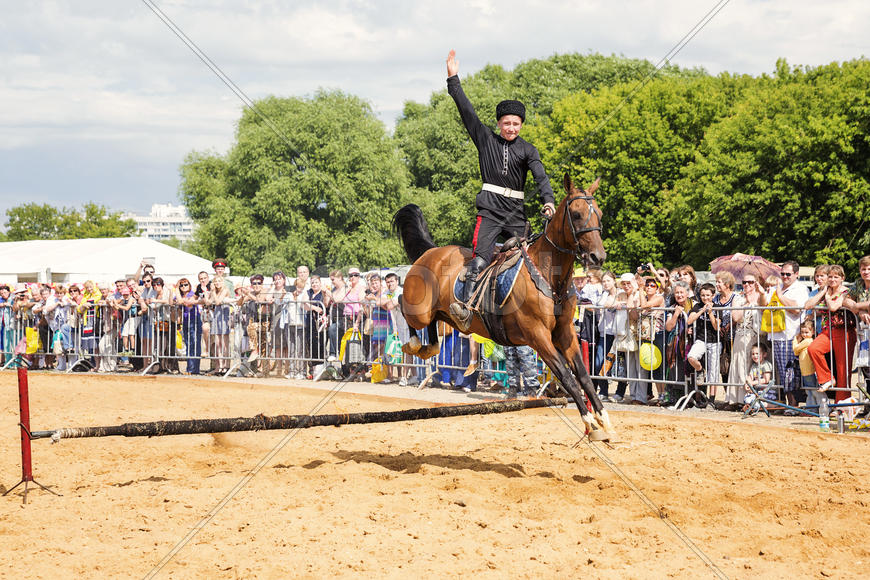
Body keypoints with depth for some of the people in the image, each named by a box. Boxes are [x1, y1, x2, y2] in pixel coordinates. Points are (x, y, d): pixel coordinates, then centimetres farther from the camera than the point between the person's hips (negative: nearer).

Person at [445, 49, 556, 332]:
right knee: (480, 258, -20)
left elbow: (540, 175, -6)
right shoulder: (486, 139, 8)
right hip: (490, 210, -3)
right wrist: (453, 79, -1)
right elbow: (466, 110, 4)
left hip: (516, 213, 3)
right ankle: (465, 307, -33)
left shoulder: (527, 150, 8)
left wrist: (549, 201, -24)